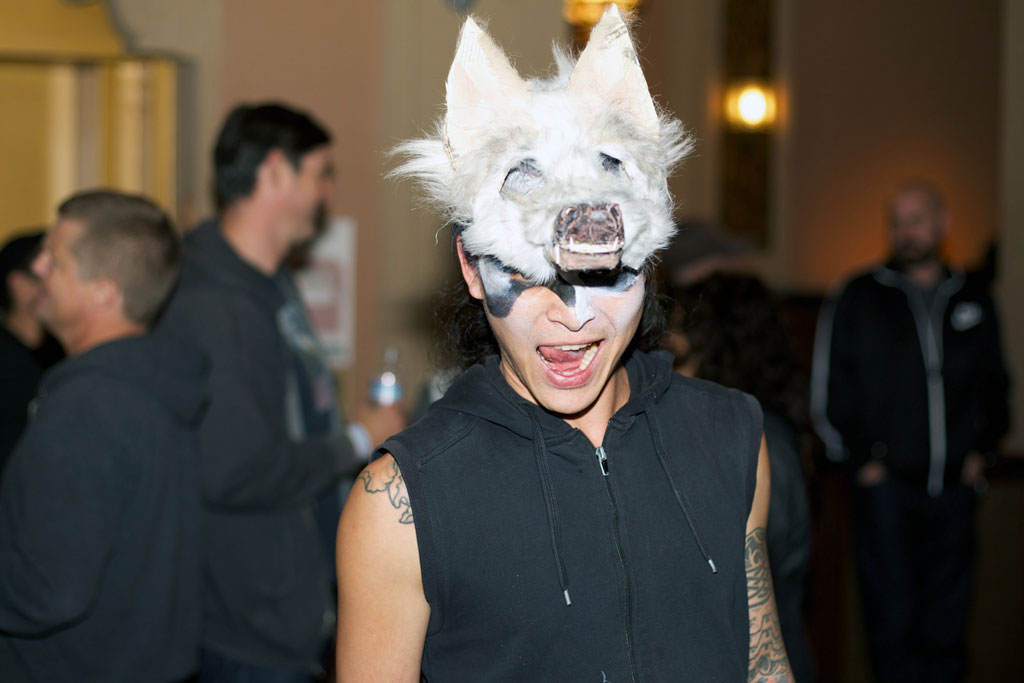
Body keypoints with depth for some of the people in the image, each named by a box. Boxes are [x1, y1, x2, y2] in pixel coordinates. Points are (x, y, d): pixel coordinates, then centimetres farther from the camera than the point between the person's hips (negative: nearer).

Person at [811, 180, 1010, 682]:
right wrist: (861, 459, -2)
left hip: (953, 488, 3)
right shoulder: (858, 298, 2)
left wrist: (982, 449, 9)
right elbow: (828, 391, 3)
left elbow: (994, 386, 21)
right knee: (894, 621, -6)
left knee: (947, 622, 7)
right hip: (885, 486, -3)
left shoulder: (973, 302, 11)